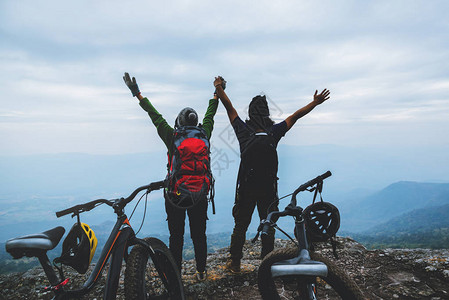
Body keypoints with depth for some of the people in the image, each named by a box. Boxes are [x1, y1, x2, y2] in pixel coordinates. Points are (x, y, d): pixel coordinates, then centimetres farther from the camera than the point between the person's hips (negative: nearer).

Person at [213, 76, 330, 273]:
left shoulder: (243, 130, -6)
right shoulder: (274, 132, -6)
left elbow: (229, 107, 3)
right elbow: (296, 115, 2)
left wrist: (218, 88, 12)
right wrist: (315, 102, 11)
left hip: (246, 188, 0)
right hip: (268, 189, 0)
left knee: (240, 225, 13)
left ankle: (234, 262, 22)